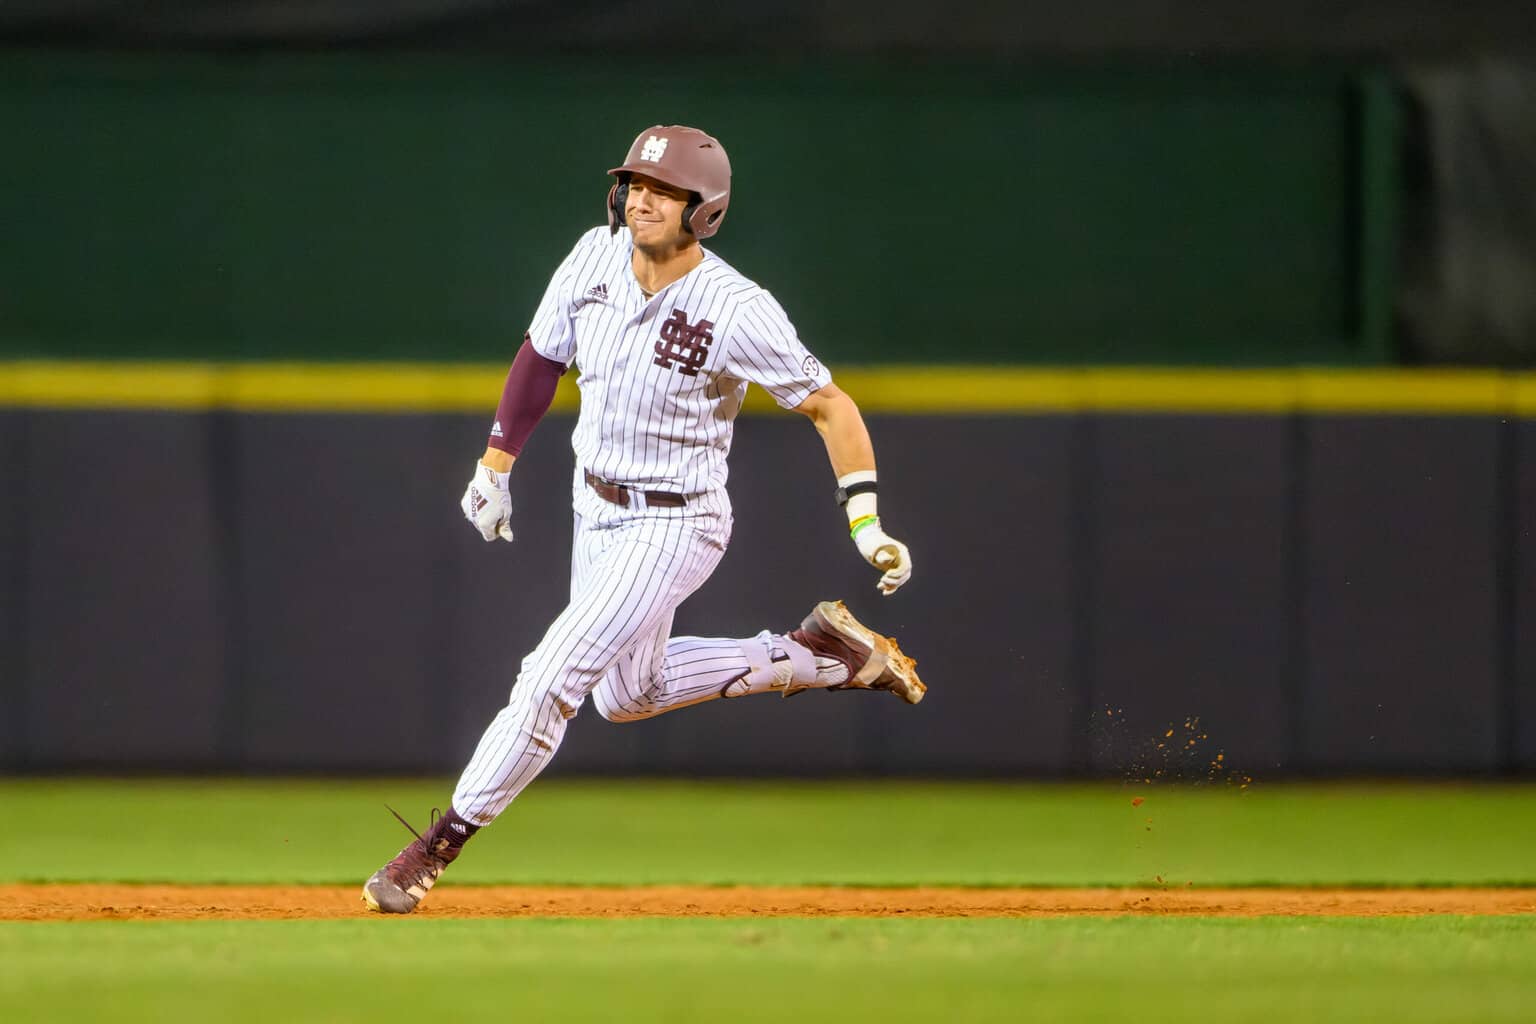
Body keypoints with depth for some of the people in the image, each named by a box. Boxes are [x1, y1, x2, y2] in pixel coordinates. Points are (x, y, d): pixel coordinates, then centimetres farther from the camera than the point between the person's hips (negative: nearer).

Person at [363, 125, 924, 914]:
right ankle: (812, 653, 32)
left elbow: (830, 406, -17)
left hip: (672, 527, -8)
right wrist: (495, 467, 8)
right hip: (597, 512, 8)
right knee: (626, 694, 22)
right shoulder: (595, 259, -9)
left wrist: (867, 523, -25)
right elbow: (541, 357, 7)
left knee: (553, 679, -13)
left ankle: (439, 846, -2)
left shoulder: (737, 312, -25)